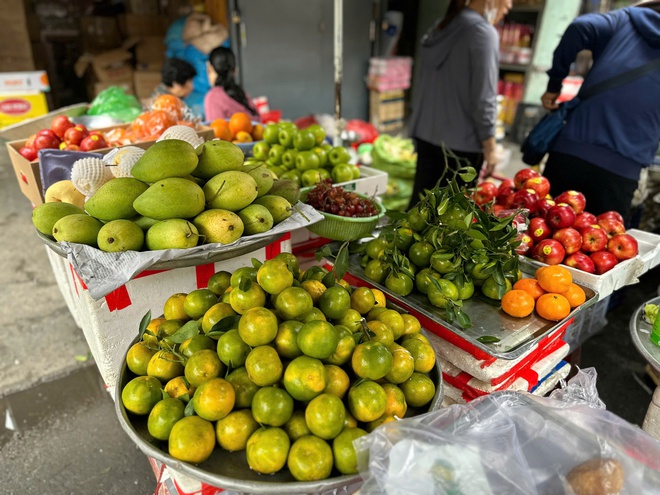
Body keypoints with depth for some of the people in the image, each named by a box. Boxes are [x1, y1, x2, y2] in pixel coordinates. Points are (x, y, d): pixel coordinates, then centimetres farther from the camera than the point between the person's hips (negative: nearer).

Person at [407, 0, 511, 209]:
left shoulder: (440, 27, 12)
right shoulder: (483, 32, -12)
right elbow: (482, 98, -14)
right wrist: (490, 147, -7)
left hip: (426, 136, 7)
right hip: (460, 144, -7)